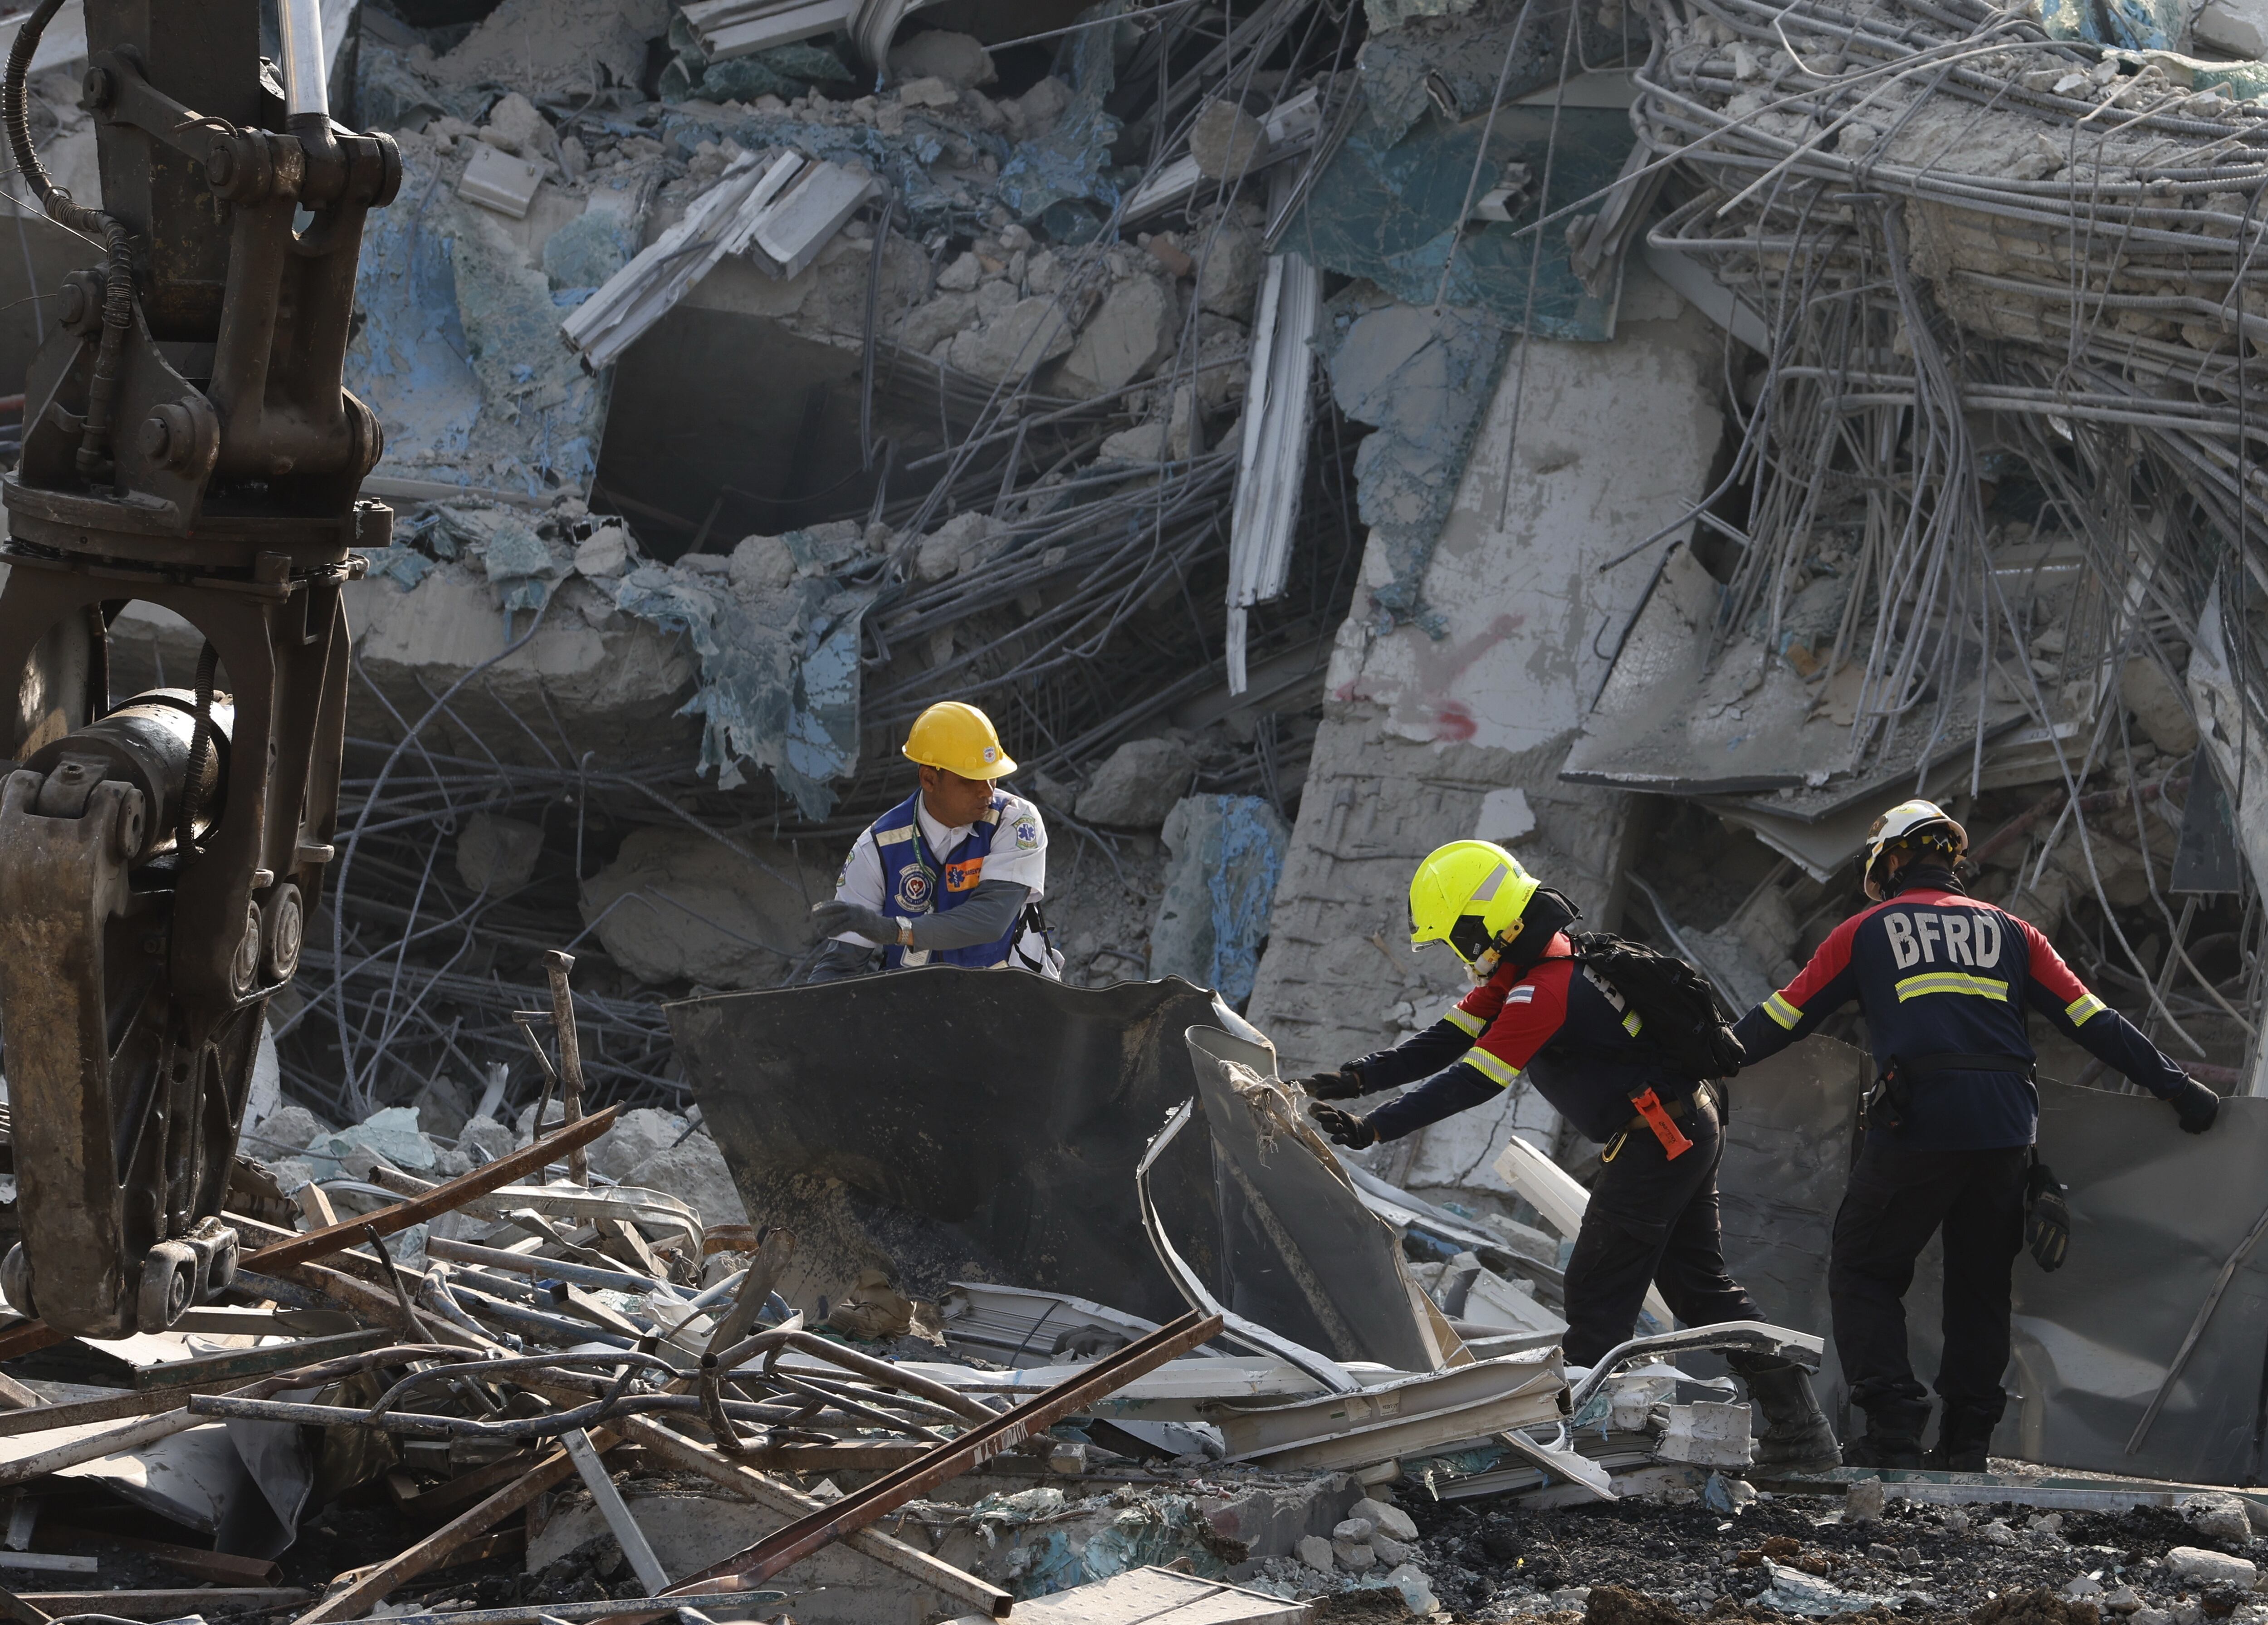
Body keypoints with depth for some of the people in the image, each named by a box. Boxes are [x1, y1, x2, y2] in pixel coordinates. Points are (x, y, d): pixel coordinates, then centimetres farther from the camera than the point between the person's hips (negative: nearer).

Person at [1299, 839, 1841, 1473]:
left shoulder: (1543, 992, -23)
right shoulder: (1521, 969, 9)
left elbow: (1471, 1083, -26)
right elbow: (1448, 1041, 7)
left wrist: (1371, 1129, -27)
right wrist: (1354, 1080, -3)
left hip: (1657, 1140, -10)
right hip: (1692, 1129, 10)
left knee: (1597, 1295, -4)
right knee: (1703, 1289, 13)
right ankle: (1799, 1428, 15)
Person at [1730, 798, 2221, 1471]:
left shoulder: (1866, 931, 12)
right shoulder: (2008, 931, 18)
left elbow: (1782, 1018, 15)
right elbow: (2093, 1020, 15)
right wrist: (2175, 1086, 18)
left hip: (1916, 1125, -3)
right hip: (2006, 1130, 3)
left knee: (1864, 1271, 8)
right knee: (1981, 1283, 16)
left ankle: (1893, 1424, -5)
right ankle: (1967, 1436, 13)